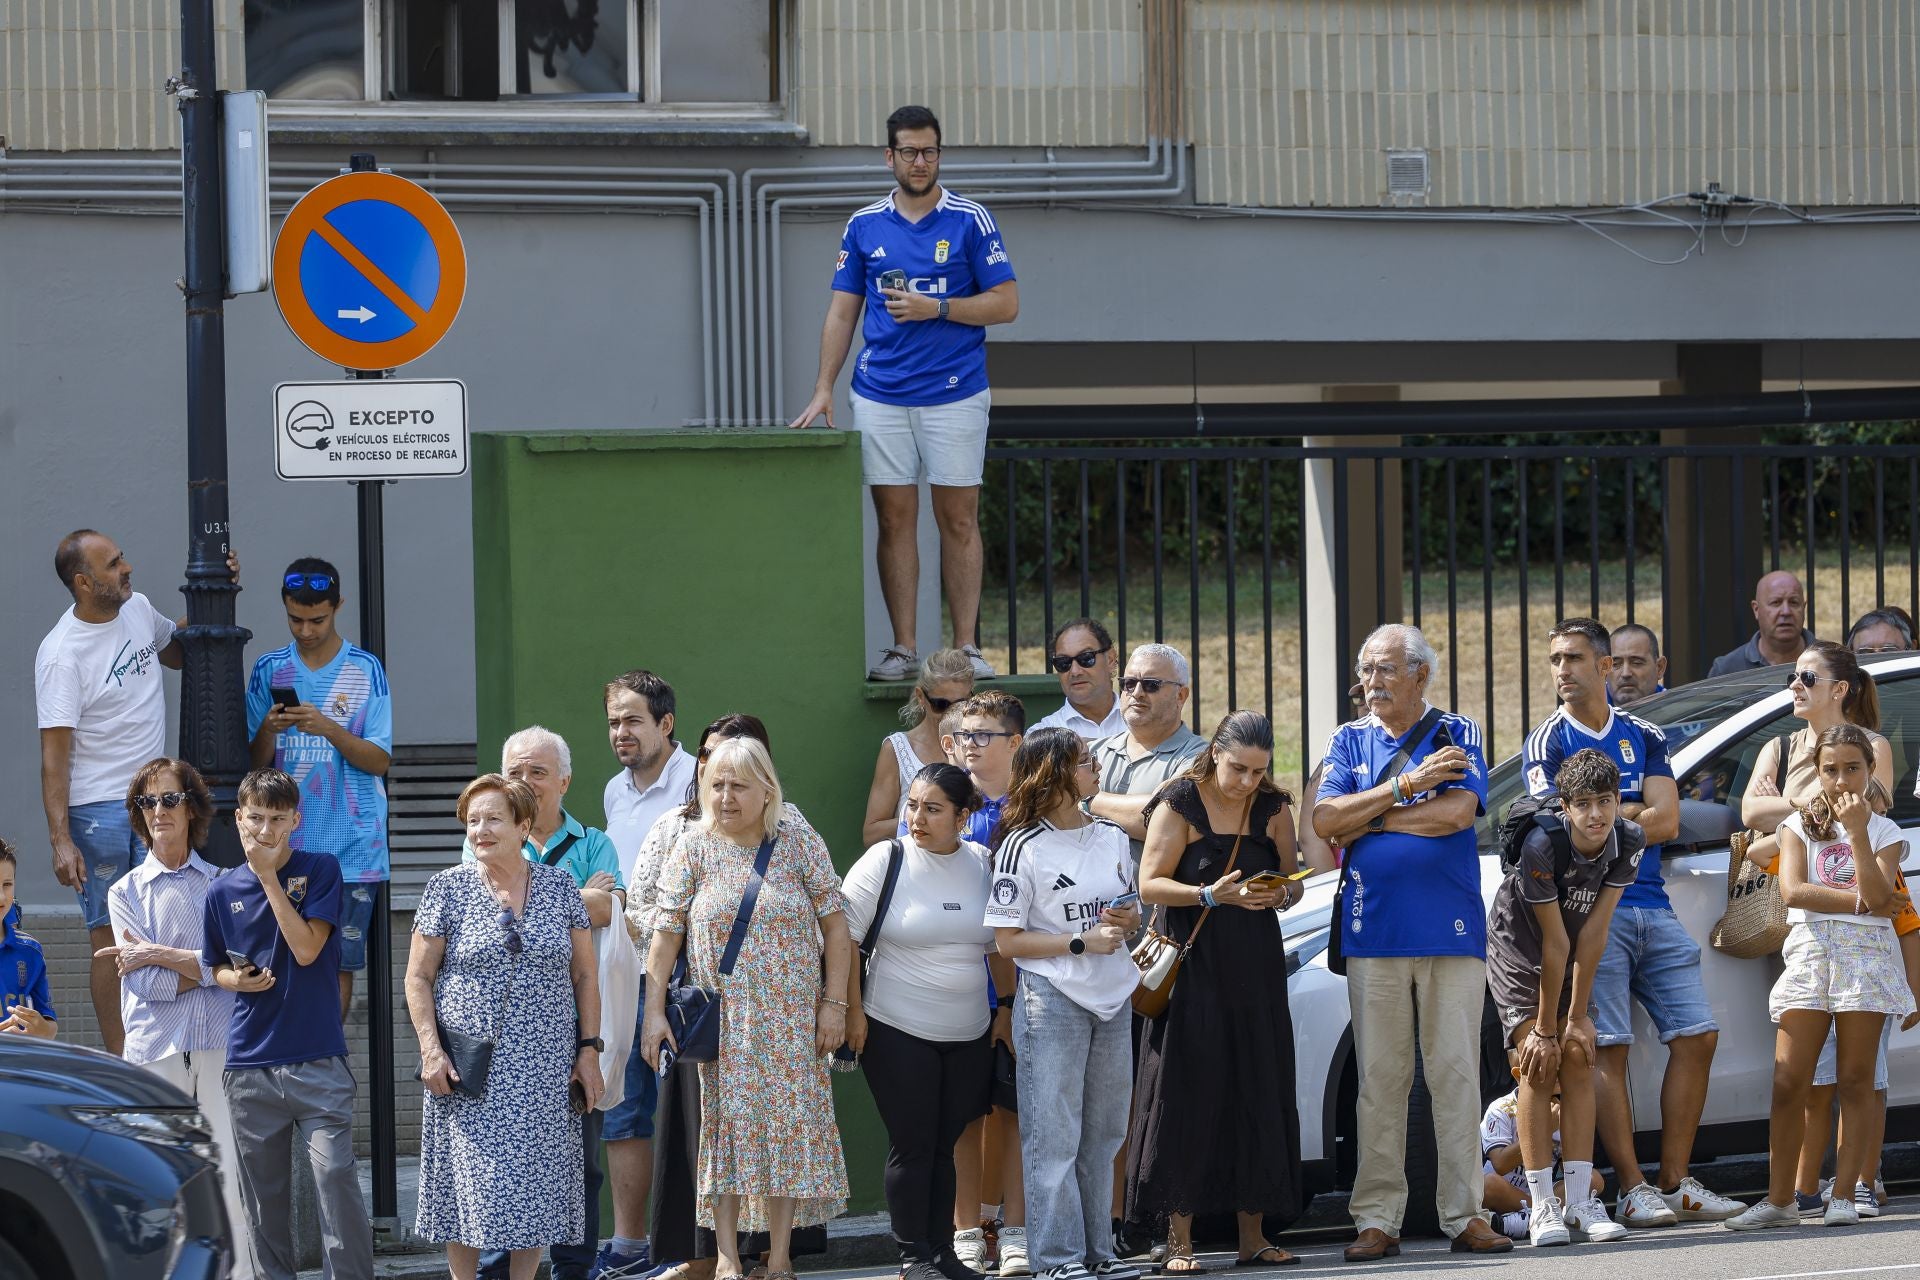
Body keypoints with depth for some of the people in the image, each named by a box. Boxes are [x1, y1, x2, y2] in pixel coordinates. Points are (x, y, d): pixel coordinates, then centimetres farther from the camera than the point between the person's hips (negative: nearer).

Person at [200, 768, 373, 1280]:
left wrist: (269, 875, -12)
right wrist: (235, 979, -3)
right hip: (250, 1062, 3)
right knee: (262, 1193, 7)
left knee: (336, 1178, -12)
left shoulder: (321, 870, -1)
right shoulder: (223, 892, 8)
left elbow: (307, 948, -12)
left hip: (317, 1060, -3)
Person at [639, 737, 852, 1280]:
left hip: (791, 1020, 0)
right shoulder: (693, 849, 0)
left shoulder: (799, 843, 0)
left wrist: (834, 1002, -4)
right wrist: (654, 1011, -6)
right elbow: (665, 933, -1)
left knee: (789, 1126, 0)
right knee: (727, 1126, -1)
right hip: (722, 1022, 0)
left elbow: (834, 923, 1)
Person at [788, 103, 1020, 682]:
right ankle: (903, 649, 6)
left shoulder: (972, 221, 1)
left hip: (955, 395, -2)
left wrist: (936, 309, -13)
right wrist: (823, 390, 2)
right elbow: (842, 312, 11)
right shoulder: (864, 225, 9)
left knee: (958, 520, -1)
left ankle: (966, 647, 3)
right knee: (895, 520, 2)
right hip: (880, 396, 2)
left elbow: (1006, 304, -1)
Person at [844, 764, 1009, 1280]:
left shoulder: (983, 865, 5)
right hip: (899, 1032, -4)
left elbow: (1002, 943, 16)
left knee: (944, 1145, 9)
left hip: (969, 1036, 4)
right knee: (913, 1146, -1)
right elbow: (844, 937, -6)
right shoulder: (886, 860, -7)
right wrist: (852, 1011, -9)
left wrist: (1006, 1008, 12)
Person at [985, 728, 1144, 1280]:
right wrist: (1082, 941, -17)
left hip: (1112, 1000, 6)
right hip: (1052, 1001, -6)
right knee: (1053, 1136, -5)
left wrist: (1129, 918, -1)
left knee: (1103, 1132, 10)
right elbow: (1007, 941, -11)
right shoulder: (1024, 848, -10)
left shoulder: (1111, 837, 10)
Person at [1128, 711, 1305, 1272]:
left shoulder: (1273, 808, 7)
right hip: (1193, 967, -4)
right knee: (1188, 1094, -7)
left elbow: (1292, 883, 13)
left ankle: (1254, 1236, 6)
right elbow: (1150, 885, -8)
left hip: (1256, 968, 4)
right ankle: (1178, 1240, -5)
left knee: (1258, 1093, 1)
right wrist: (1212, 895, -22)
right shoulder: (1180, 804, -5)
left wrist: (1280, 894, -11)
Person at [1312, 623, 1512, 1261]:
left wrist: (1368, 819, -4)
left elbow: (1457, 812, -11)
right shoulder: (1349, 740, 13)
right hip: (1373, 933, 1)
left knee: (1456, 1076, -2)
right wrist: (1406, 787, -8)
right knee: (1380, 1081, 1)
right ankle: (1377, 1220, 3)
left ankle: (1463, 1214, 2)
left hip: (1450, 931, -1)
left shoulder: (1456, 734, 6)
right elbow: (1325, 820, -2)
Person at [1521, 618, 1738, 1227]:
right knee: (1608, 1049, -9)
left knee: (1696, 1036, 0)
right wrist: (1636, 813, -3)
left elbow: (1666, 821, 2)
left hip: (1653, 909, 5)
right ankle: (1633, 1189, -10)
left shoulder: (1644, 736, 15)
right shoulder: (1546, 743, 3)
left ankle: (1675, 1182, 6)